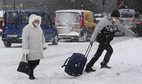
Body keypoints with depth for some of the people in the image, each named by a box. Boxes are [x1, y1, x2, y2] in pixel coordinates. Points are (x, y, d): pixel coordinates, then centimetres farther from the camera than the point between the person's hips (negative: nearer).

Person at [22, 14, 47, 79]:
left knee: (37, 62, 9)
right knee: (31, 62, 0)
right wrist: (25, 50, -21)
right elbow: (24, 40, -17)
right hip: (30, 50, -7)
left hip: (38, 49, 7)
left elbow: (42, 37, 26)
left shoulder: (39, 28, 11)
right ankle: (31, 75, 14)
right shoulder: (26, 29, -13)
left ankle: (30, 71, 32)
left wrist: (43, 45, 30)